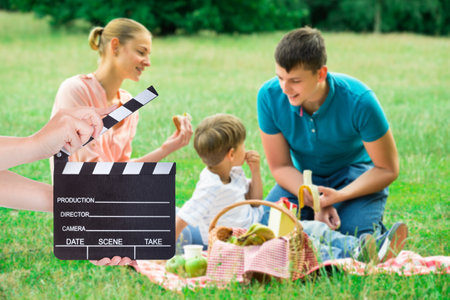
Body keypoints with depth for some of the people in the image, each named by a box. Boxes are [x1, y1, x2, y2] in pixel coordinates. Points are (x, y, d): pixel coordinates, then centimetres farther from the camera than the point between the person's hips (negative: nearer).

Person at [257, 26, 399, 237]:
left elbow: (387, 169, -18)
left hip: (356, 174, -3)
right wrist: (317, 204, -28)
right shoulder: (269, 96, -22)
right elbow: (280, 166, -12)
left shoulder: (359, 101, -29)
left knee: (357, 238, -30)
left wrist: (338, 196, -32)